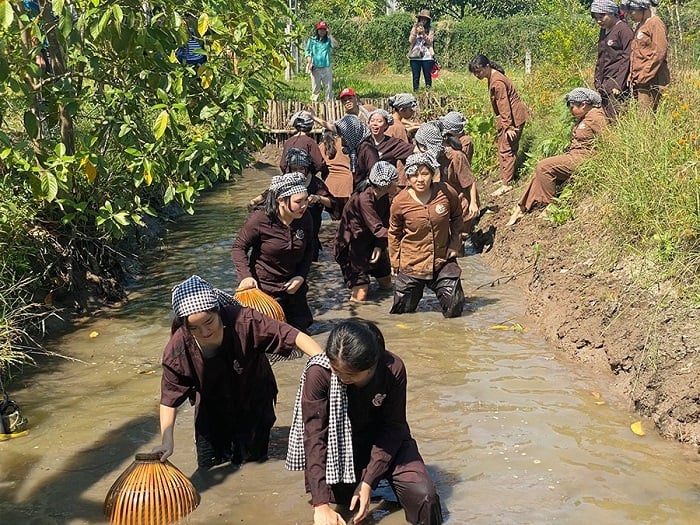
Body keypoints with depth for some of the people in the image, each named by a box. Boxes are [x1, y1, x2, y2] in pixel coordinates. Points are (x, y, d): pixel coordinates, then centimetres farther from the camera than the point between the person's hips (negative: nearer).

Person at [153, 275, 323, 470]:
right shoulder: (177, 351, -30)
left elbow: (294, 336, -38)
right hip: (211, 408, 1)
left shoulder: (244, 322, -38)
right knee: (207, 464, 9)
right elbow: (169, 398, -18)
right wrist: (167, 440, -28)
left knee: (253, 458, 8)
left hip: (253, 401, -1)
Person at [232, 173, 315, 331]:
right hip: (262, 288, -5)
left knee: (300, 327, 16)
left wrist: (301, 276, -6)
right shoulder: (259, 220, -23)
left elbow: (309, 250, 7)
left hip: (293, 288, 5)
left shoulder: (305, 219, -9)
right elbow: (239, 247, -11)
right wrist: (246, 276, -24)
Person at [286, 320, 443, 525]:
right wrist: (321, 504, -32)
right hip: (340, 444, 1)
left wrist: (368, 483, -24)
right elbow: (314, 436, -27)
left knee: (423, 494, -22)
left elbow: (393, 427, -16)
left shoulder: (393, 369, -25)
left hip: (384, 441, -1)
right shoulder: (319, 373, -28)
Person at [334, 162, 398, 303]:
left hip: (371, 242, 8)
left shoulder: (383, 196, -4)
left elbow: (384, 222, -8)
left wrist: (380, 246, -20)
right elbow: (377, 228, -32)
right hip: (352, 244, -8)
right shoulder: (364, 198, -30)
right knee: (359, 296, -11)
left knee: (386, 284, 16)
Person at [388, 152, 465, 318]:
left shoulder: (447, 193, -12)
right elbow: (394, 234, 3)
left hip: (443, 261, 0)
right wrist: (395, 263, 7)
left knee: (454, 310, -5)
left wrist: (455, 245, 4)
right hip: (411, 265, 0)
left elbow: (456, 217, 10)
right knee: (402, 310, 8)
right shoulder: (399, 202, -14)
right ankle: (415, 291, 42)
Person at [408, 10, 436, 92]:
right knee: (415, 77, -2)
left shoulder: (431, 30, 8)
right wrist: (415, 30, -9)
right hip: (415, 56, 1)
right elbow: (411, 41, 1)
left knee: (428, 77, -3)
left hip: (427, 57, -1)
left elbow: (429, 41, -5)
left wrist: (423, 33, -17)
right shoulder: (414, 28, 13)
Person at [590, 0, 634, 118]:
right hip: (604, 84, 8)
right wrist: (597, 81, 15)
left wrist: (619, 85, -17)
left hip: (617, 82, -8)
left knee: (615, 118, -12)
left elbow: (627, 58, -13)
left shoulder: (623, 29, -8)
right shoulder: (604, 31, 17)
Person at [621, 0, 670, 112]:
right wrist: (632, 75, 13)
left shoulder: (655, 24, -6)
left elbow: (659, 53, -14)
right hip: (639, 80, 9)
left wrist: (644, 76, -15)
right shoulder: (639, 26, 21)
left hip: (650, 81, -9)